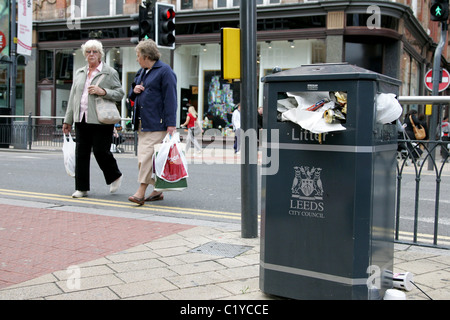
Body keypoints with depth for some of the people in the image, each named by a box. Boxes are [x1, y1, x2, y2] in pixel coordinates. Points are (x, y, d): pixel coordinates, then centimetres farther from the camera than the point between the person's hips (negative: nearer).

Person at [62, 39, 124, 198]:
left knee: (101, 151, -6)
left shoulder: (110, 72, 3)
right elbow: (72, 97, 19)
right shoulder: (79, 73, 18)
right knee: (81, 153, 4)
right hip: (82, 119, 5)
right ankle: (81, 188, 12)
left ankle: (115, 176, 22)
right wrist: (68, 120, 17)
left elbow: (120, 94, 0)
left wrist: (103, 92, -16)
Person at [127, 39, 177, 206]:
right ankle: (157, 191, 16)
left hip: (156, 123, -9)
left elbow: (170, 98, -13)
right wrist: (134, 90, 6)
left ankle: (141, 191, -9)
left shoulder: (164, 71, -5)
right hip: (142, 123, 9)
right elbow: (132, 96, 31)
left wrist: (171, 124, -19)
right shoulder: (141, 72, 21)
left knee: (148, 156, -12)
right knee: (143, 157, 7)